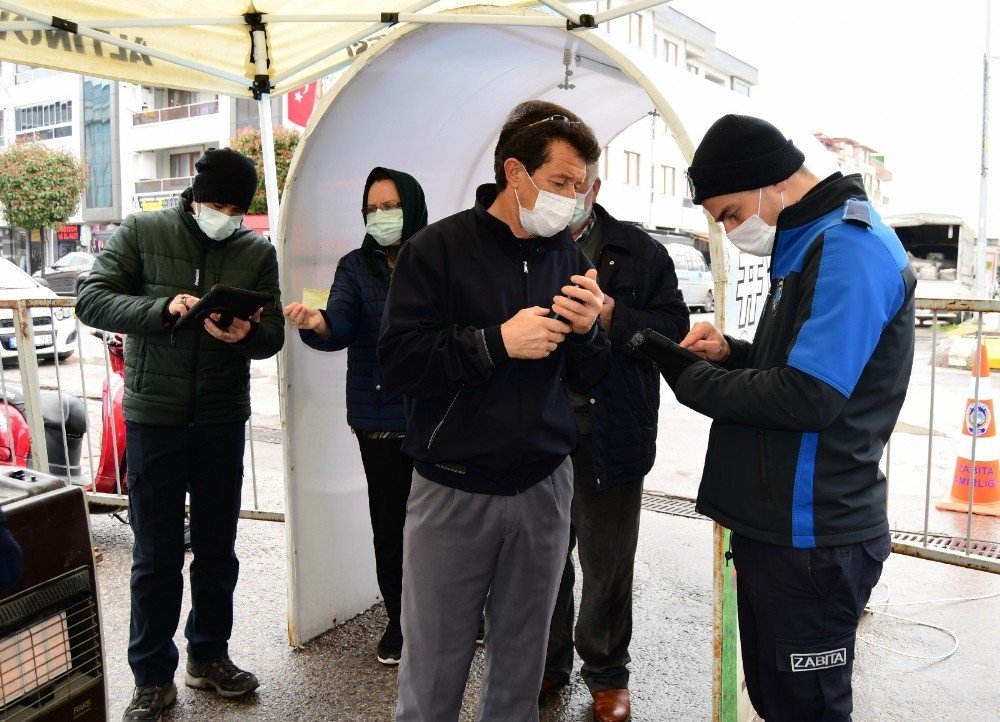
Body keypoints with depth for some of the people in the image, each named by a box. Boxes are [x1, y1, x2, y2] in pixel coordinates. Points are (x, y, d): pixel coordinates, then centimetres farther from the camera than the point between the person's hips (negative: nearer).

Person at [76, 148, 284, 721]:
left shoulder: (258, 251, 5)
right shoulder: (142, 233, -1)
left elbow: (273, 333, 1)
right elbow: (91, 300, -9)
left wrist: (247, 334, -23)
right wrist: (164, 308, -25)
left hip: (223, 420, 3)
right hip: (154, 416, -2)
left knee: (218, 546, 14)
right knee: (156, 553, 6)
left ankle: (209, 656, 33)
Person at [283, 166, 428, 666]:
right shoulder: (356, 267, 4)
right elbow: (340, 327, -11)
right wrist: (315, 324, -34)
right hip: (381, 419, 1)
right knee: (390, 524, 7)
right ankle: (398, 620, 28)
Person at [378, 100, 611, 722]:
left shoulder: (570, 256, 7)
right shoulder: (439, 248, -5)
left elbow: (588, 377, 10)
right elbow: (397, 361, -14)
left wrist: (587, 330, -10)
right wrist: (497, 341, -20)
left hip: (543, 488, 4)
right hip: (452, 490, -3)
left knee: (521, 666, 15)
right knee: (433, 671, 7)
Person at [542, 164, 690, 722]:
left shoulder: (640, 252, 2)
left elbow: (675, 329, -5)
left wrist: (611, 316, -18)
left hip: (609, 436, -2)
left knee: (608, 562, 10)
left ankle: (607, 674, 31)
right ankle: (549, 664, 36)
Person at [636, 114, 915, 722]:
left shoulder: (850, 246, -19)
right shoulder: (809, 244, 14)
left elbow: (809, 396, -27)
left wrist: (692, 379, -14)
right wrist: (731, 354, 3)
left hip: (812, 540, -9)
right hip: (776, 527, 10)